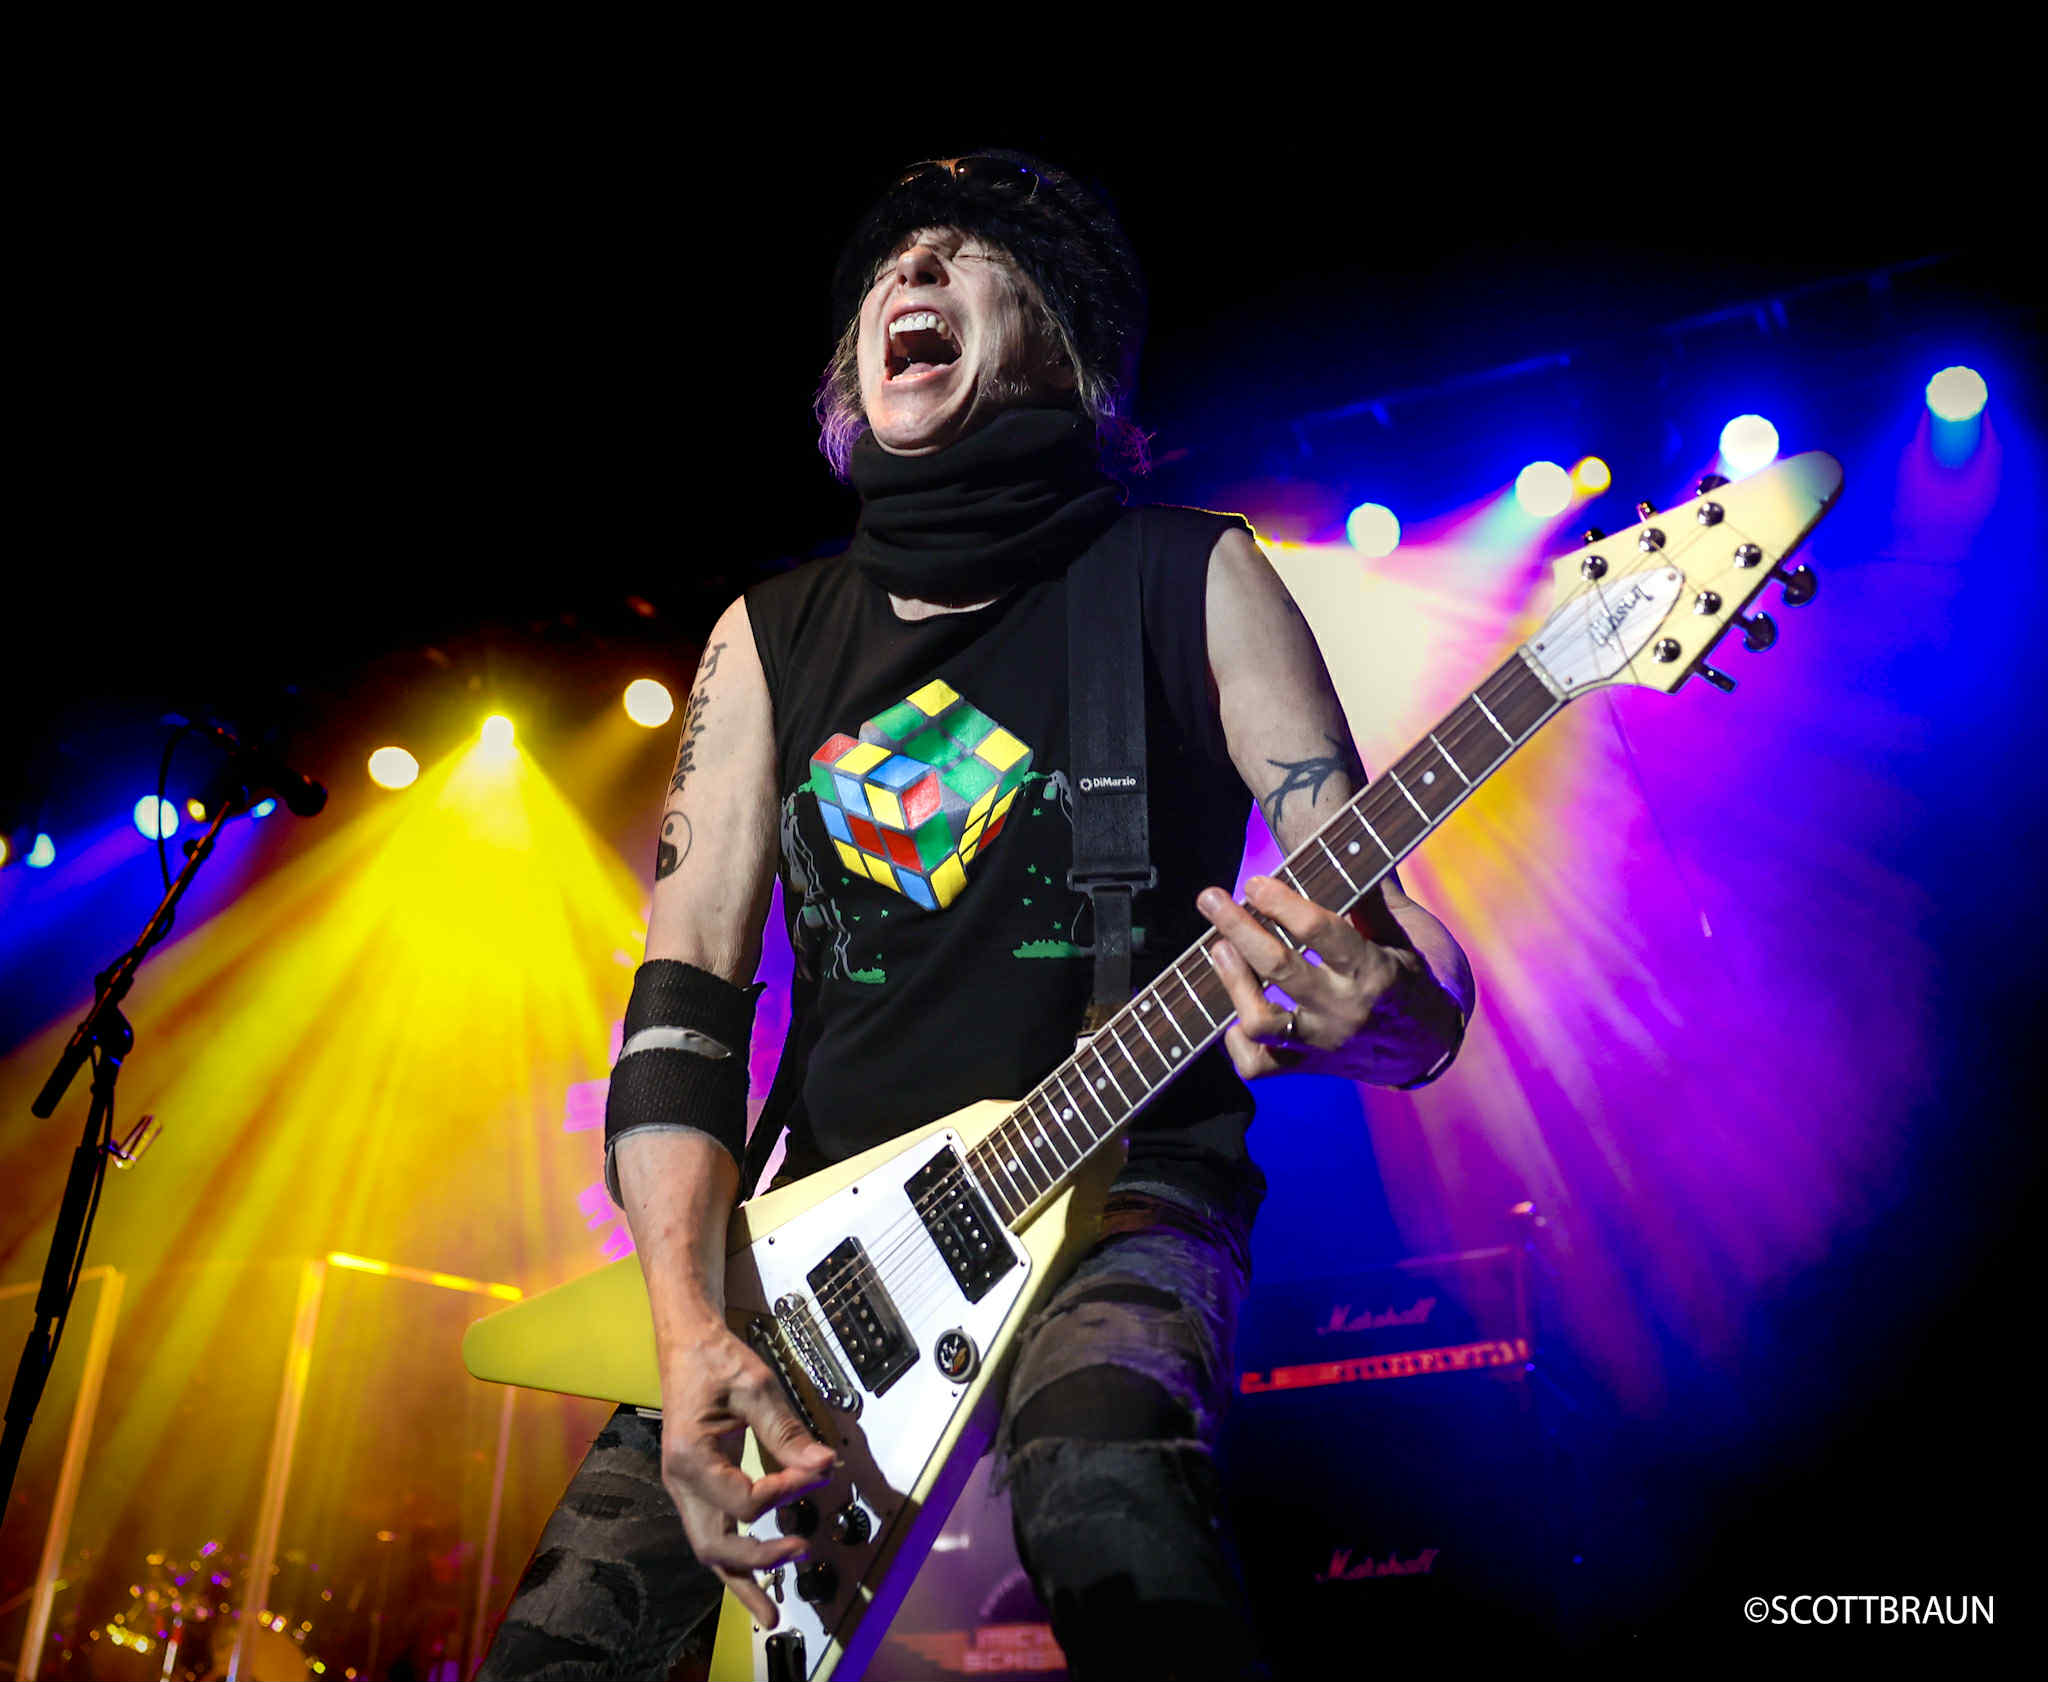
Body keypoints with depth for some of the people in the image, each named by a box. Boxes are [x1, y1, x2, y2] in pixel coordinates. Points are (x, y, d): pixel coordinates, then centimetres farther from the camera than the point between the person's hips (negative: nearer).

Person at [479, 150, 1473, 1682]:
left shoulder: (1195, 580, 0)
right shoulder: (773, 635, 9)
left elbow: (1390, 931, -6)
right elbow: (683, 998, 2)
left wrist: (1381, 1011, -32)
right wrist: (692, 1329, -14)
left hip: (1117, 1188, -3)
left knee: (1102, 1476, -36)